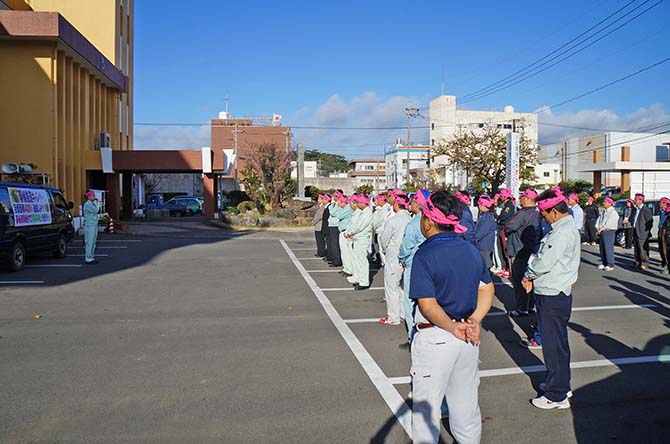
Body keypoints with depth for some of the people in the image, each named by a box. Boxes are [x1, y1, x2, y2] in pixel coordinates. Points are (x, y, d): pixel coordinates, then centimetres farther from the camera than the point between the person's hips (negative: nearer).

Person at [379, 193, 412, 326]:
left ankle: (393, 317, 11)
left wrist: (385, 250, 11)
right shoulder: (411, 219, -5)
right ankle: (404, 313, 27)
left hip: (394, 258, -5)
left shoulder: (392, 220, -17)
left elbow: (384, 239, -8)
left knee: (392, 287, 5)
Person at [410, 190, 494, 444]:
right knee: (466, 401, 22)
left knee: (426, 405, 10)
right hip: (468, 338, 6)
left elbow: (428, 305, -23)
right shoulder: (471, 250, 3)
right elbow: (487, 290, 4)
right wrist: (474, 320, -6)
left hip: (435, 338, -6)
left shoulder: (425, 256, -17)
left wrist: (452, 327, -16)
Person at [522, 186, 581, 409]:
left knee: (554, 345, 0)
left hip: (553, 297, -10)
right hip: (552, 294, 10)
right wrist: (532, 277, 0)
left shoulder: (563, 232, -21)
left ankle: (557, 396, 12)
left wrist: (528, 275, -5)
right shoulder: (565, 228, 12)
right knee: (556, 343, 21)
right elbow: (541, 256, 12)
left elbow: (544, 262, -23)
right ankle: (560, 384, 36)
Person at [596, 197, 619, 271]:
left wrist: (601, 229, -13)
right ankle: (603, 263, 17)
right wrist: (597, 227, -2)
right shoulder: (604, 212, 17)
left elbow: (608, 223, -18)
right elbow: (599, 219, 14)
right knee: (602, 248, 10)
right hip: (602, 232, 8)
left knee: (608, 248, -9)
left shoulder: (613, 212, -10)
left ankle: (610, 265, -5)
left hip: (609, 232, -8)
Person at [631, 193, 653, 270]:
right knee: (636, 249, 12)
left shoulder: (645, 210, -12)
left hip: (642, 233, -8)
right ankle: (638, 263, 19)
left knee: (643, 249, -5)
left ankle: (645, 264, 1)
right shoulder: (635, 209, 14)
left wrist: (646, 231, -12)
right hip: (635, 233, 8)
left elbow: (650, 222, -12)